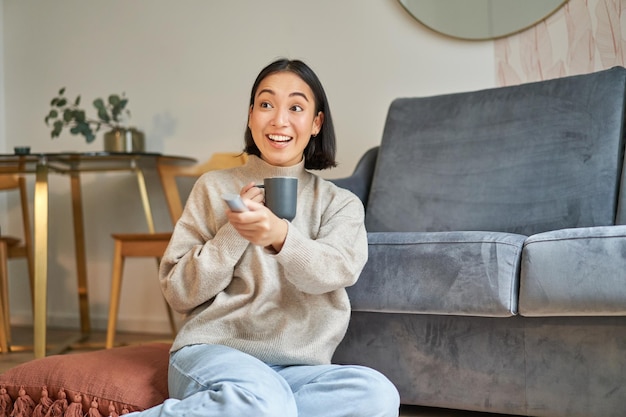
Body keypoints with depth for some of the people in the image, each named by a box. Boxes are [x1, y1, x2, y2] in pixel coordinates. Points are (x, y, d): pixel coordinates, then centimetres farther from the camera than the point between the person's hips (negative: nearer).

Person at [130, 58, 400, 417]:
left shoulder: (340, 203, 12)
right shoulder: (214, 188, 9)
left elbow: (339, 271, -11)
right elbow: (179, 293, 3)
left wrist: (281, 235, -31)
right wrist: (233, 233, -11)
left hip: (296, 370, 4)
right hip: (213, 352, -4)